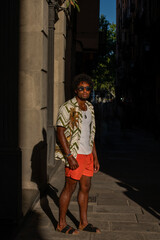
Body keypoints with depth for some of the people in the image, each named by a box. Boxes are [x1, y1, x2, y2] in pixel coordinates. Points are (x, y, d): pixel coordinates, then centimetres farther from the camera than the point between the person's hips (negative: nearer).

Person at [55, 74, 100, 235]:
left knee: (86, 187, 12)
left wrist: (95, 158, 14)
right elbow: (60, 132, -15)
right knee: (70, 188, 0)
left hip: (87, 154, 8)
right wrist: (69, 156, -20)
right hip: (75, 154, -7)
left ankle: (83, 223, 25)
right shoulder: (67, 108, -11)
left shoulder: (89, 108, 12)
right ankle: (61, 224, 15)